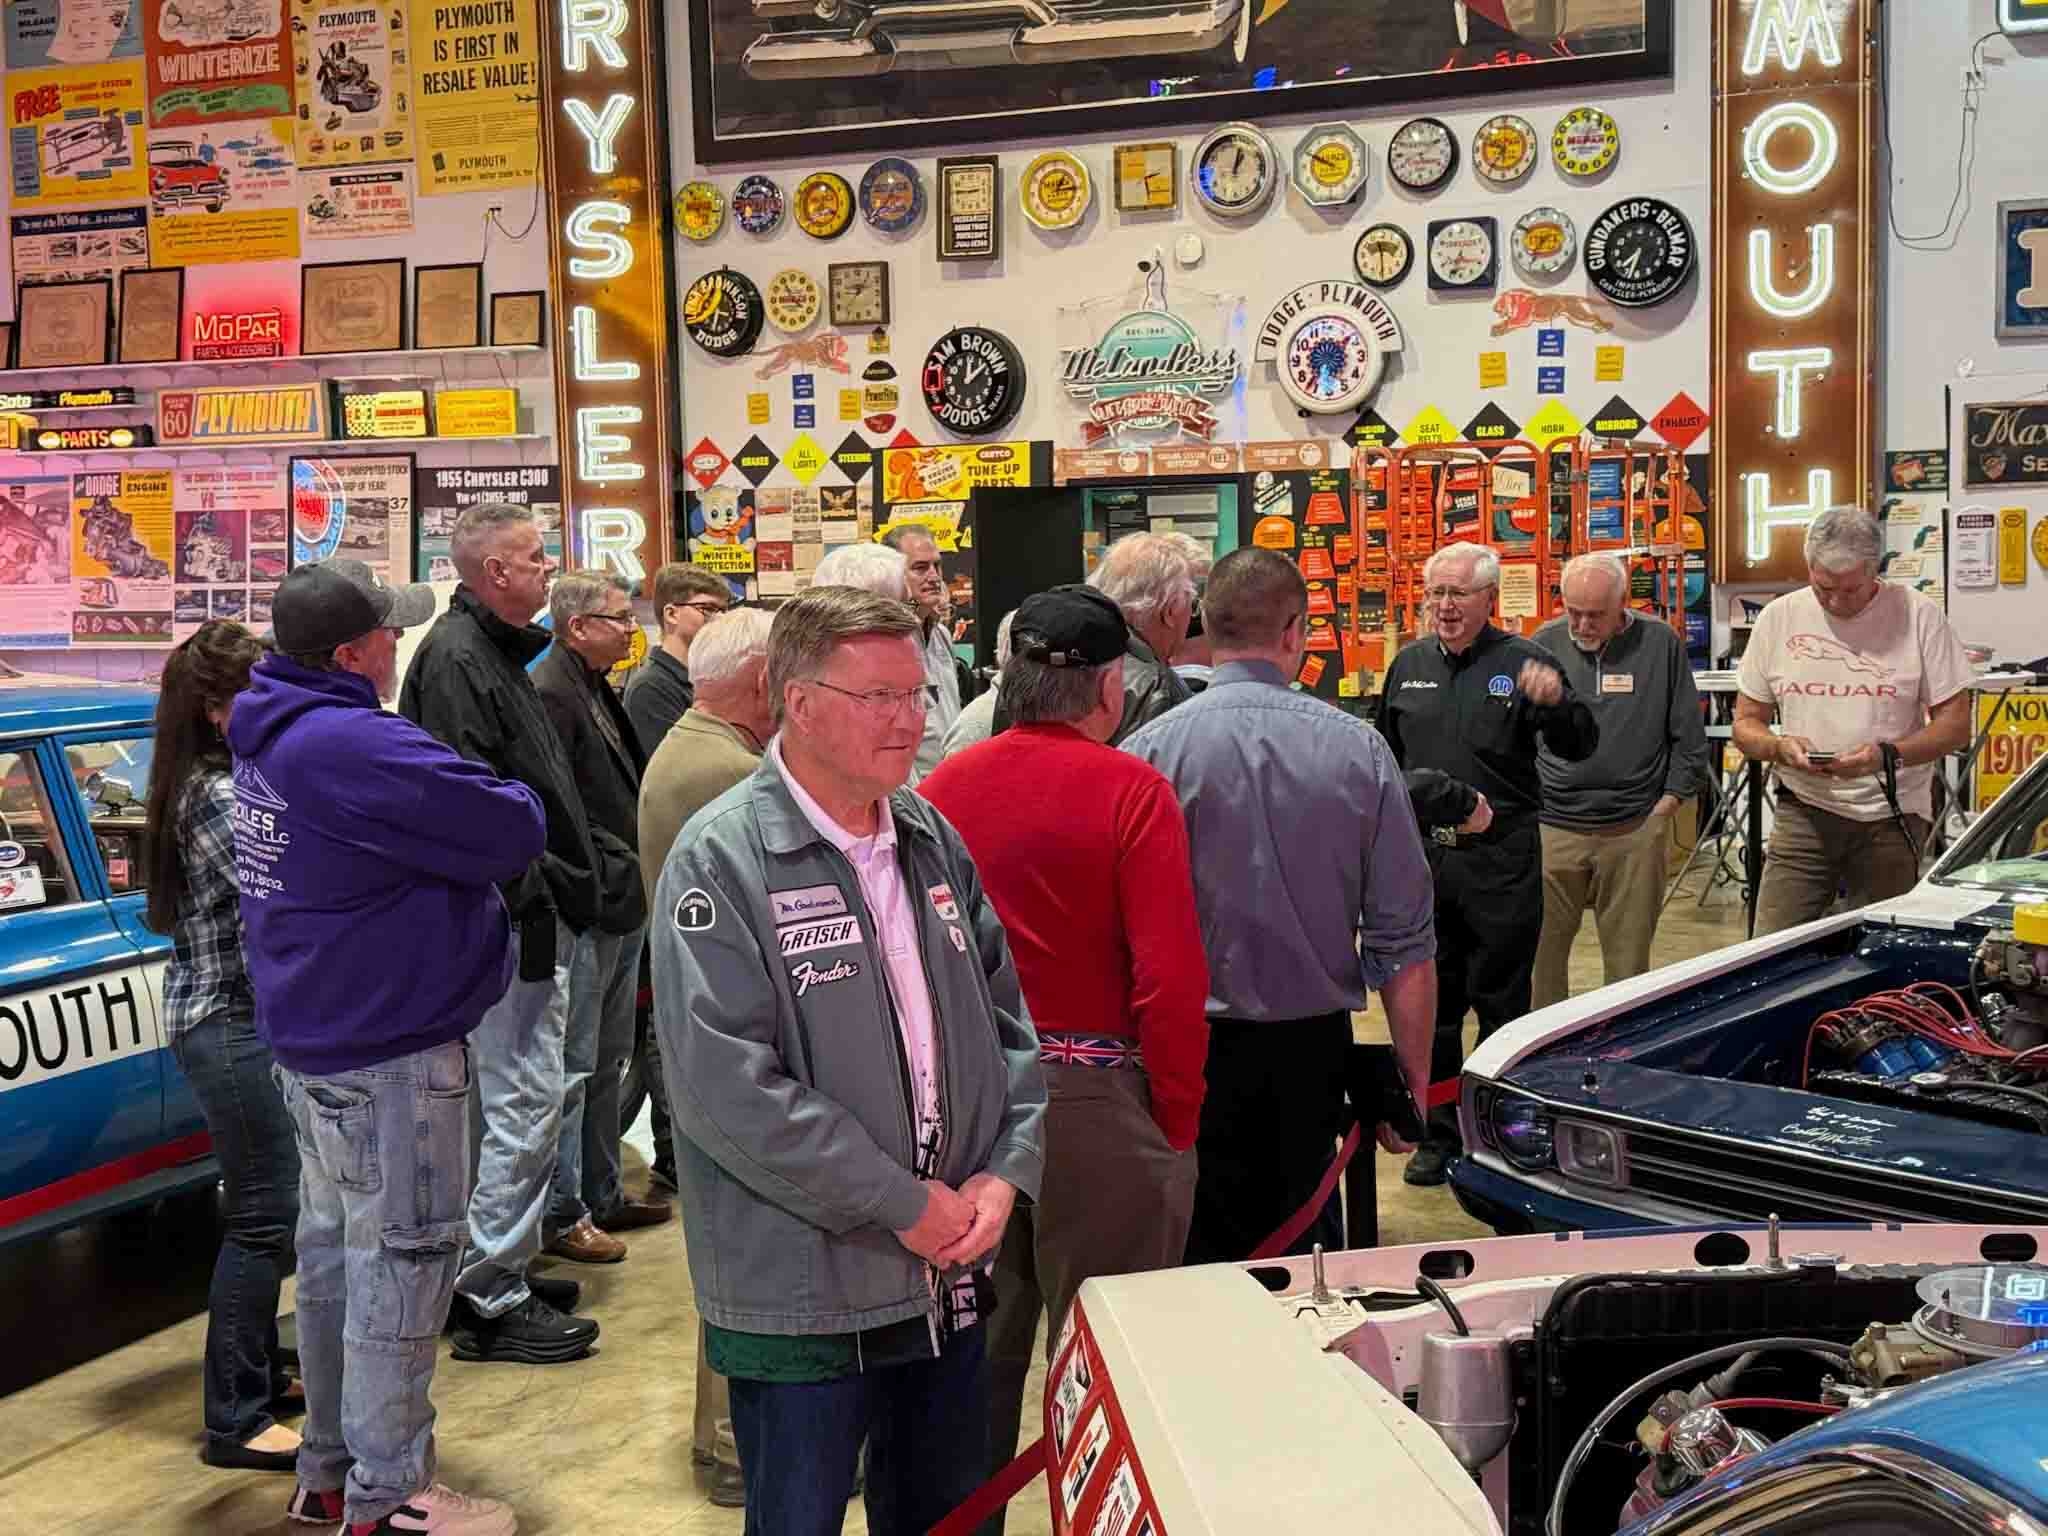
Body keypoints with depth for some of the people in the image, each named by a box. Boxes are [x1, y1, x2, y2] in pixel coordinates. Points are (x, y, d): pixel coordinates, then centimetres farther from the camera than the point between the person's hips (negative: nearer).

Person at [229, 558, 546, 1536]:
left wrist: (473, 805, 2)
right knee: (403, 1257, 0)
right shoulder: (356, 746, -24)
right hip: (389, 1050, -10)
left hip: (312, 1037, 10)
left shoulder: (272, 738, 8)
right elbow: (514, 832, -22)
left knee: (334, 1249, 18)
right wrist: (511, 801, -2)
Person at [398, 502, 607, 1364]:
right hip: (511, 917, -11)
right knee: (525, 1101, -6)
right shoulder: (455, 657, -14)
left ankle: (502, 1270, 29)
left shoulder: (494, 651, 19)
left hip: (534, 914, 11)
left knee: (521, 1098, 17)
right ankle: (493, 1302, 3)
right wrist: (529, 901, -23)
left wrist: (578, 867, 19)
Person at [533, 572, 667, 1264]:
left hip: (623, 908, 10)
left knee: (608, 1063, 18)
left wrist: (636, 880, 13)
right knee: (572, 1067, -1)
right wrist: (609, 877, -19)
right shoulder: (550, 694, -16)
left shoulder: (599, 691, 15)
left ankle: (603, 1195, 30)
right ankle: (563, 1214, 9)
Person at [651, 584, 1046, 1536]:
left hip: (951, 1277, 6)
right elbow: (727, 1086, -22)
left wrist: (1005, 1171, -5)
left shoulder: (933, 840, 6)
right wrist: (904, 1204, -18)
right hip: (804, 1300, -6)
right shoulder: (722, 859, -14)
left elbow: (1005, 1019, 11)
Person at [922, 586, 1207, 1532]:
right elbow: (1170, 979, -16)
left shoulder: (944, 786, 1)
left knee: (978, 1344, 18)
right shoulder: (1130, 790, -12)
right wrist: (1177, 1121, -5)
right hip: (1093, 1096, -5)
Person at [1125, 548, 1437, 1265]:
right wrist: (1413, 1080, 8)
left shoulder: (1151, 751, -9)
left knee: (1207, 1264, 7)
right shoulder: (1359, 748, -3)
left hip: (1194, 1052, -2)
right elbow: (1405, 942, -1)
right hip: (1317, 1048, 2)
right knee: (1311, 1254, 14)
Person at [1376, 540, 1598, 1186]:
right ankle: (1439, 1133, 21)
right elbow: (1386, 756, 22)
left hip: (1501, 859, -4)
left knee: (1502, 1000, 4)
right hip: (1421, 855, 4)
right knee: (1430, 999, 10)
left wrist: (1556, 701, -29)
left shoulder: (1522, 663, -3)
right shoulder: (1410, 664, 11)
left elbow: (1579, 749, -10)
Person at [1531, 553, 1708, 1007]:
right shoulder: (1544, 644, 3)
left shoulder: (1662, 645, 3)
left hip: (1634, 831, 0)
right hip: (1551, 828, 0)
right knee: (1541, 952, 3)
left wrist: (1669, 800, 1)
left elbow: (1689, 735, 7)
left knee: (1629, 957, 7)